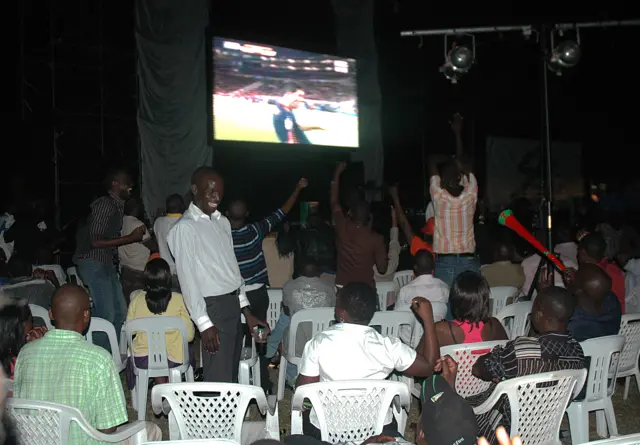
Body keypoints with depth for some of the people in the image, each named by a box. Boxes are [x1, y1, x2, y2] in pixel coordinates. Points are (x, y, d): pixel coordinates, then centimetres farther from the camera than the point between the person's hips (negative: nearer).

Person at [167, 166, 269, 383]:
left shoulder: (223, 222, 14)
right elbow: (187, 278, -14)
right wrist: (203, 323, -18)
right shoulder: (185, 228, -11)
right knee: (219, 379, -7)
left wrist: (246, 311, 14)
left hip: (234, 304, 8)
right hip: (214, 307, -8)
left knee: (232, 374, 14)